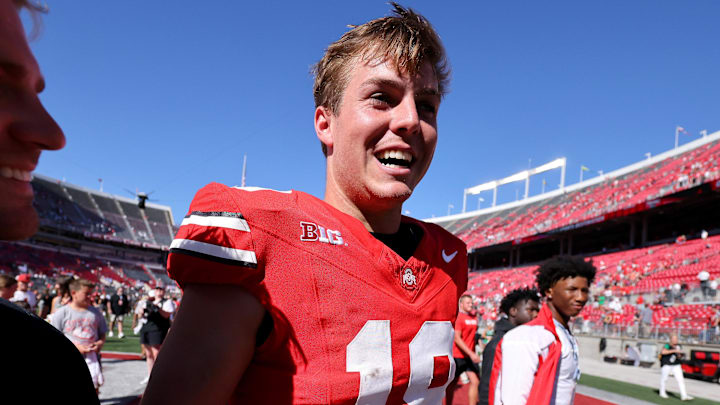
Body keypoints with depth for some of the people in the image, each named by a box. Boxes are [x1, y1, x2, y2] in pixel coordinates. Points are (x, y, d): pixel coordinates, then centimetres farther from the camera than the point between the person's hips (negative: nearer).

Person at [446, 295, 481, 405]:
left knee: (475, 382, 0)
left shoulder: (474, 318, 10)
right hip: (458, 356, -6)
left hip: (471, 356, 6)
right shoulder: (458, 317, -13)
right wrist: (471, 354, -22)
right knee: (452, 384, 6)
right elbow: (457, 338, -18)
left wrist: (474, 353, 17)